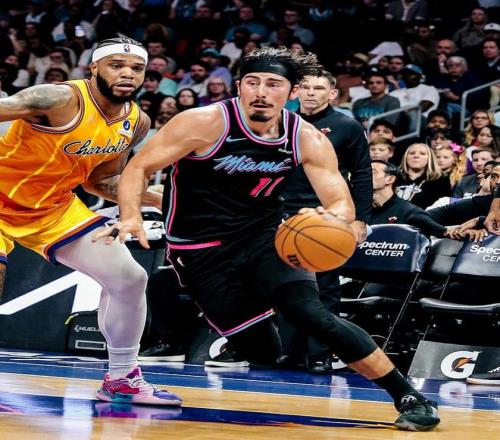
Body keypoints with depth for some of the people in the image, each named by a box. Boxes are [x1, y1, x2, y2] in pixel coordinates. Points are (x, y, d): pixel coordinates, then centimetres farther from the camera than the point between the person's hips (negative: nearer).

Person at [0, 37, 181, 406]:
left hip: (54, 207, 7)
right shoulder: (61, 99, -27)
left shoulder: (137, 124, -2)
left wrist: (157, 199, 0)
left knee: (130, 278, 4)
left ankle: (122, 380, 19)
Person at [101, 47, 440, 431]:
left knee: (312, 315, -23)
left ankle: (409, 397, -15)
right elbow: (139, 168, -14)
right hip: (202, 250, -2)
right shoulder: (205, 123, -20)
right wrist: (131, 216, -34)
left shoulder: (308, 140, -10)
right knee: (262, 352, -3)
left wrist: (331, 217, -35)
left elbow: (343, 204, -9)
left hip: (265, 234, 2)